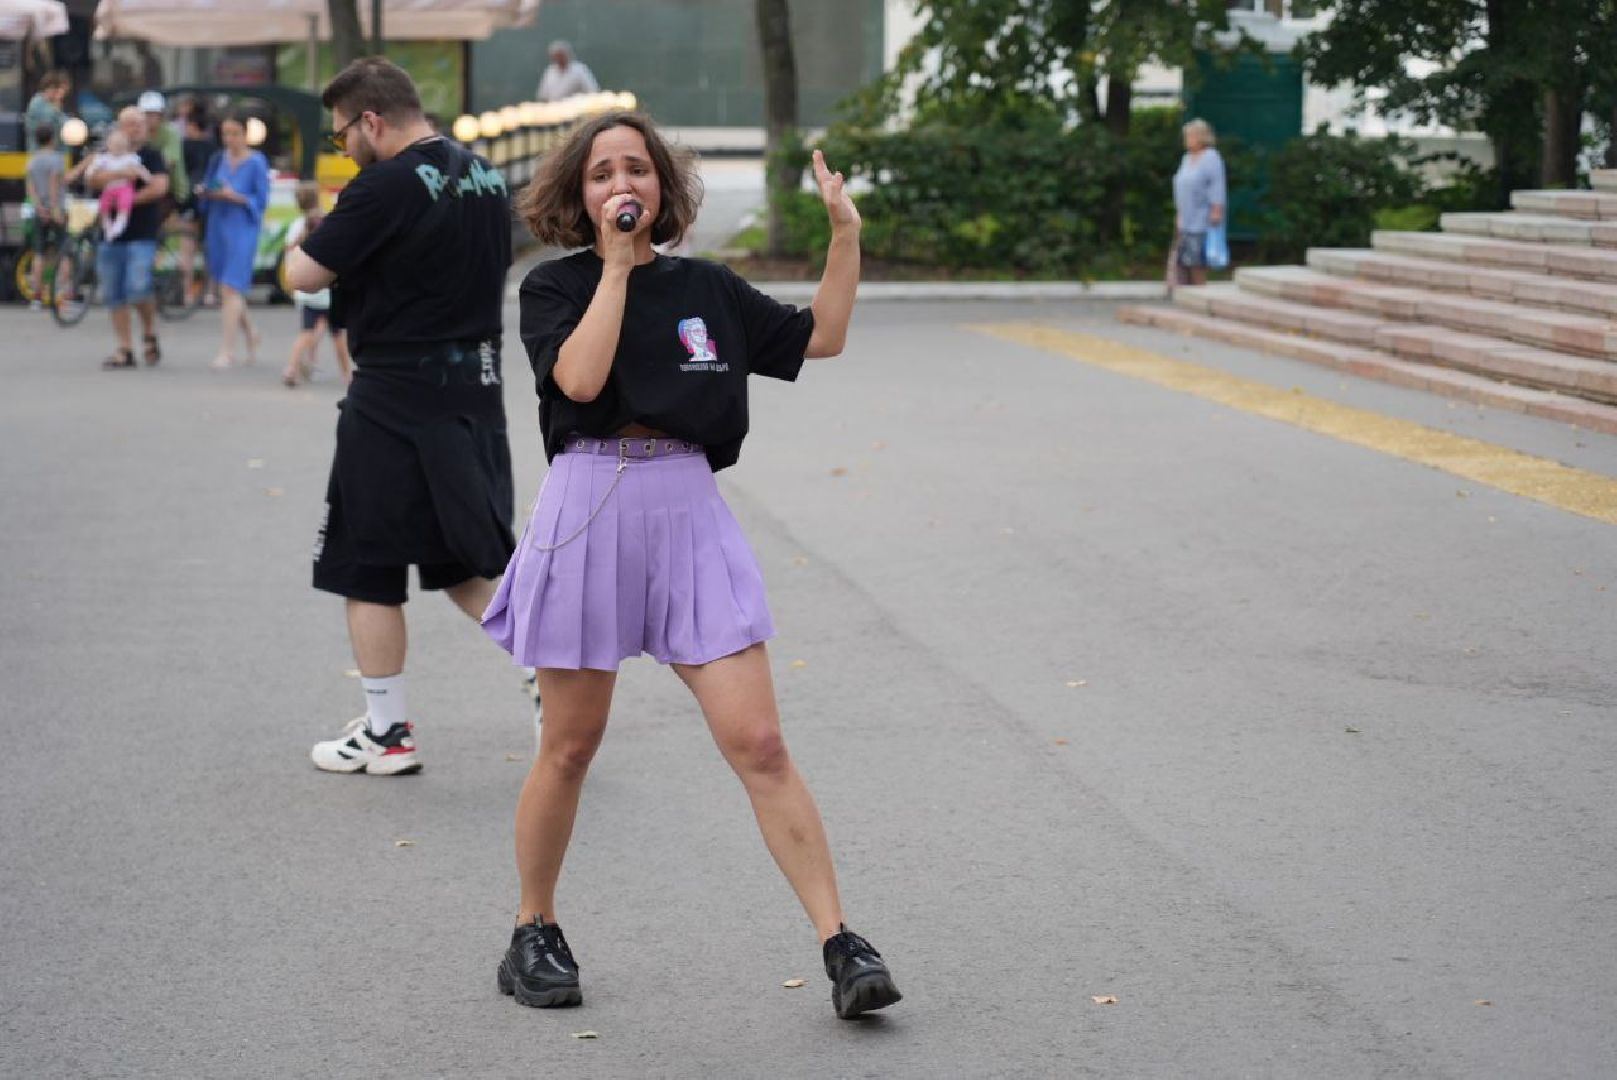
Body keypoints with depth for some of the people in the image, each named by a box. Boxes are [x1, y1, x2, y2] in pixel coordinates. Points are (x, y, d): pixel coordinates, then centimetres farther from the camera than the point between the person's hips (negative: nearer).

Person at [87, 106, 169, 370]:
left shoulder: (151, 156, 4)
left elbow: (159, 187, -11)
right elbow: (92, 180, -5)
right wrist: (120, 174, -20)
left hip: (142, 236, -4)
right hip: (112, 234, 4)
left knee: (138, 289, -18)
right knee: (114, 295, 5)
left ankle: (150, 333, 8)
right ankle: (124, 350, 11)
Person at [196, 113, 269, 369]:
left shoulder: (256, 163, -6)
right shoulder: (219, 159, 8)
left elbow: (262, 200, -7)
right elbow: (209, 190, 14)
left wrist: (236, 197, -20)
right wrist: (204, 192, -8)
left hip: (242, 229, -6)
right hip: (217, 227, 6)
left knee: (231, 288, -11)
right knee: (225, 288, 13)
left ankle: (227, 349, -10)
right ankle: (250, 333, 35)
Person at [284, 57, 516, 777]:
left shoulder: (385, 187, -17)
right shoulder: (484, 177, 8)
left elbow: (304, 274, -16)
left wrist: (309, 242, 7)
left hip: (396, 400, -7)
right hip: (476, 388, 7)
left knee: (369, 570, 6)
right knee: (468, 565, 17)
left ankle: (387, 731, 12)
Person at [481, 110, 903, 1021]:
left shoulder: (707, 288, 11)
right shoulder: (555, 287, 2)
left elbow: (820, 337, 14)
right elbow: (580, 378, -16)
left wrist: (846, 236, 6)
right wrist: (616, 267, -11)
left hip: (690, 512, 2)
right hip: (589, 510, -2)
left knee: (759, 745, -5)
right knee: (571, 748, 9)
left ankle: (842, 946, -3)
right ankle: (534, 933, 28)